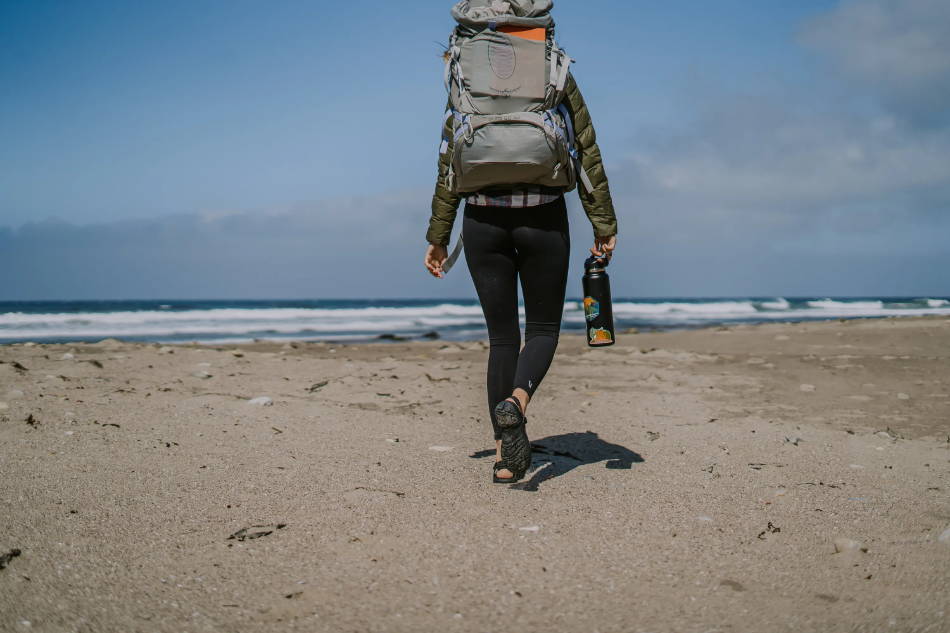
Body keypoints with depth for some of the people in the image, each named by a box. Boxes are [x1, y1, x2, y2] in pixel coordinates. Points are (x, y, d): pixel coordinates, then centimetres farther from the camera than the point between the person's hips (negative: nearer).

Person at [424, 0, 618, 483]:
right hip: (542, 217, -1)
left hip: (484, 218, 2)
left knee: (501, 335, 10)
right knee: (543, 328, 13)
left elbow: (450, 165, 6)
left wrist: (438, 236, 9)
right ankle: (517, 401, -19)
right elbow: (587, 154, 1)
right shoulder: (558, 78, 5)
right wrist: (603, 223, 4)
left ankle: (506, 457, 9)